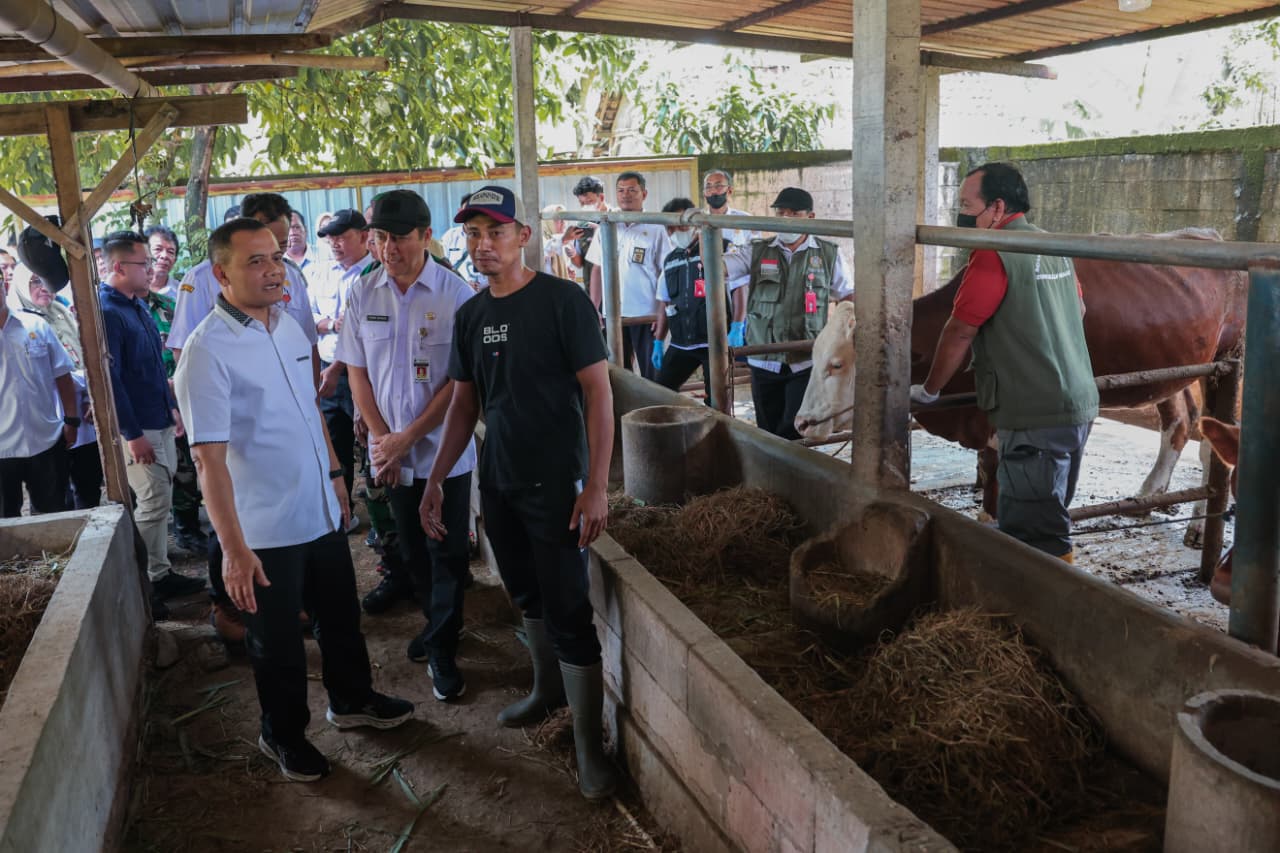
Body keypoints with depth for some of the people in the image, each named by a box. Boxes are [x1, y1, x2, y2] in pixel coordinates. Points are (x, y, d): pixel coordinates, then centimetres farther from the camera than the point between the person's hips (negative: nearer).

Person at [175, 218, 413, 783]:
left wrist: (334, 472, 18)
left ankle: (352, 700, 46)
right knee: (278, 641, 13)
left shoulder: (289, 325, 2)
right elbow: (209, 457, -23)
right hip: (265, 530, -7)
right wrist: (233, 548, -26)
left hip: (322, 511, 7)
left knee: (341, 616, 23)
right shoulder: (207, 351, -20)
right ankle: (283, 735, 35)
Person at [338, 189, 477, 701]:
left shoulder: (456, 293, -12)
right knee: (412, 548, 17)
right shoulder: (364, 293, 0)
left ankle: (443, 649, 20)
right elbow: (357, 371, 4)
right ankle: (437, 624, 38)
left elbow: (461, 380, -12)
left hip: (444, 449, -4)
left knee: (448, 553, 4)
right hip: (391, 451, 4)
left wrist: (408, 437, -13)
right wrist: (382, 438, -5)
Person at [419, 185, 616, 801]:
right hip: (497, 481, 6)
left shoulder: (562, 300, -11)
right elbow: (464, 403, 14)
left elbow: (597, 391, -14)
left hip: (554, 484, -6)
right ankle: (548, 689, 41)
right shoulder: (470, 316, 8)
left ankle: (588, 744, 8)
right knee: (528, 596, 19)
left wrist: (596, 485, -19)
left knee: (567, 613, -4)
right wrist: (436, 480, 9)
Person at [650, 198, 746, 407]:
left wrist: (736, 329, -16)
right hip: (680, 343, 6)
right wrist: (658, 342, 17)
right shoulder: (669, 261, 13)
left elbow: (740, 291, -7)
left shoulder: (720, 248, -5)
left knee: (716, 401, 0)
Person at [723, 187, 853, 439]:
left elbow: (848, 295, 13)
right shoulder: (757, 253, 6)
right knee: (768, 434, 10)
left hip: (806, 362, -2)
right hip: (764, 361, 2)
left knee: (795, 433, -7)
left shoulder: (828, 254, 6)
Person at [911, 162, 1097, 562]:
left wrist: (929, 389, 1)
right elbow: (1080, 310, 27)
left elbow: (960, 332, -11)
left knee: (1032, 535, -3)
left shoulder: (994, 254, -12)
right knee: (1049, 518, 20)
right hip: (1078, 405, 9)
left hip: (1034, 416, -9)